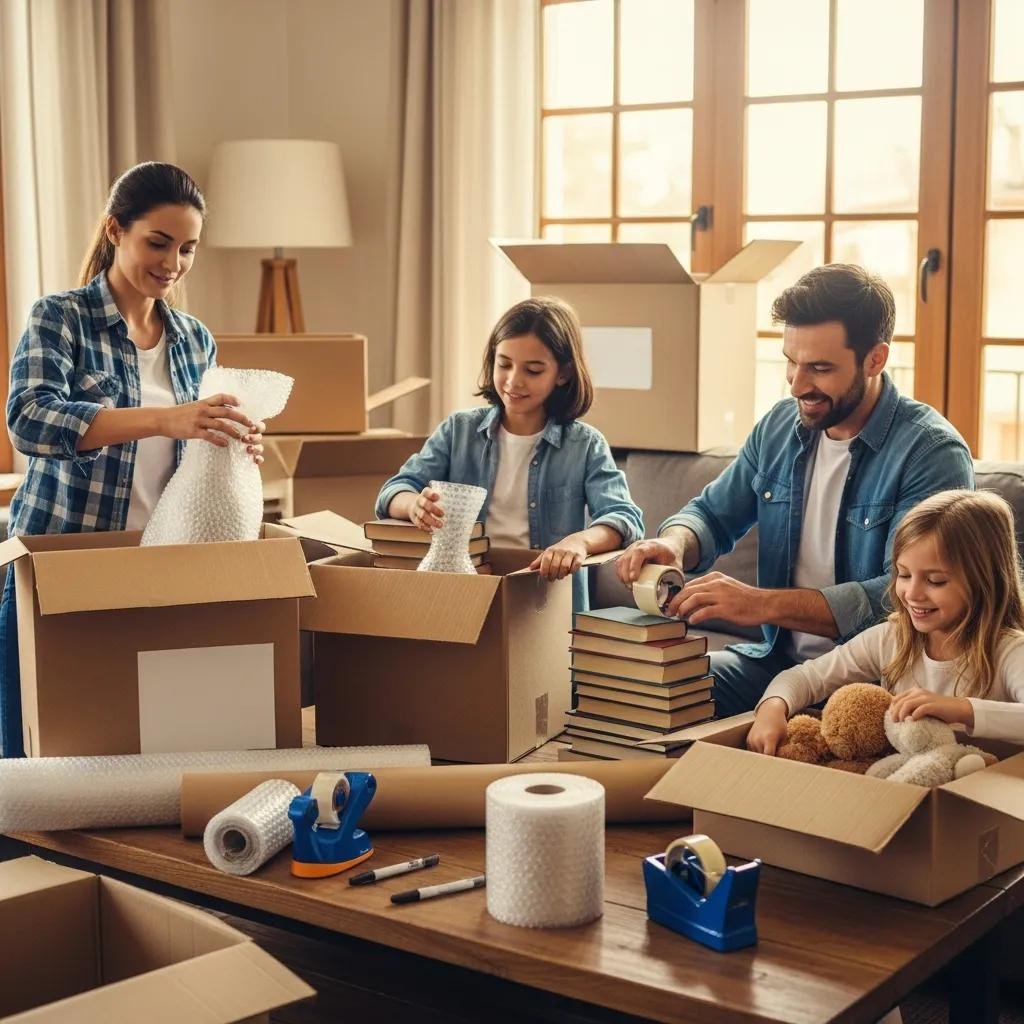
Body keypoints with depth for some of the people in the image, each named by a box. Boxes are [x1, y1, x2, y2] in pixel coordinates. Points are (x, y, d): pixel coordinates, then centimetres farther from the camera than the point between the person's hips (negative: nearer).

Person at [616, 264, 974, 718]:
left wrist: (763, 603, -30)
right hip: (777, 660, 6)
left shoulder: (932, 453, -14)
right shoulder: (778, 427, 7)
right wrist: (674, 542, -10)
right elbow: (713, 514, 17)